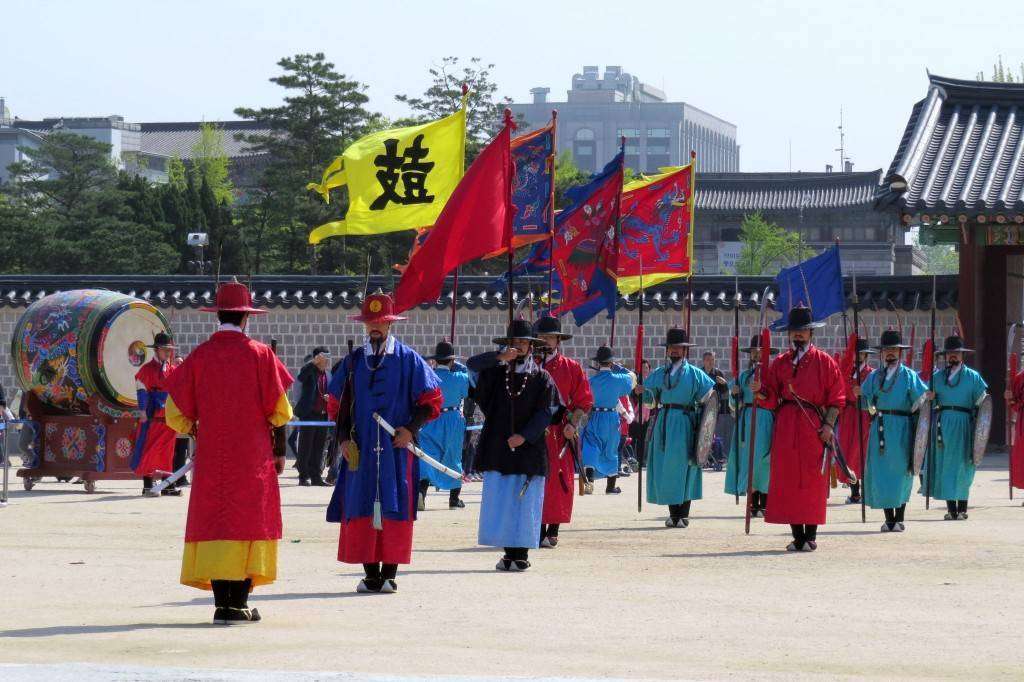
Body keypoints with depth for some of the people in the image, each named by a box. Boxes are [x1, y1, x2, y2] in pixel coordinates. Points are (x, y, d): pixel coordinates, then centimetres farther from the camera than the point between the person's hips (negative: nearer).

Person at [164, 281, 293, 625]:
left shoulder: (199, 356, -1)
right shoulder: (260, 354, -4)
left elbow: (176, 413, 1)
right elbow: (280, 409, -3)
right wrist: (279, 450, 7)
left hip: (211, 455, 2)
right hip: (253, 455, -1)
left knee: (214, 522, 5)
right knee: (249, 520, 3)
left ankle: (222, 601, 0)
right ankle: (238, 603, -2)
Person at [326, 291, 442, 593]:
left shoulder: (408, 359, 2)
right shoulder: (353, 361, 11)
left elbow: (431, 401, 3)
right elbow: (337, 403, 15)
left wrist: (411, 429, -10)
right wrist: (344, 438, 2)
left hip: (397, 447, -3)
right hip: (360, 450, 3)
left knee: (395, 509, -5)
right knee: (361, 510, -1)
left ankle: (389, 573, 0)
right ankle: (370, 574, 5)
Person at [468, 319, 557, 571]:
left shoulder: (541, 378, 4)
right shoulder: (496, 373, 11)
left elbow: (546, 412, -3)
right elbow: (472, 364, -4)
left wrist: (525, 436, -14)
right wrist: (499, 357, -18)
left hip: (528, 450, -2)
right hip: (498, 450, 2)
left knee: (525, 504, -3)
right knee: (498, 501, -1)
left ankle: (521, 554, 3)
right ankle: (509, 553, 4)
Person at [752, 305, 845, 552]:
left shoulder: (824, 361, 3)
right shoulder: (780, 362, 13)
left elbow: (837, 396, 0)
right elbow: (770, 394, 9)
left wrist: (829, 424, -9)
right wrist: (759, 390, -13)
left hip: (813, 426, -3)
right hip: (786, 426, 3)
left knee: (812, 481, -3)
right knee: (787, 479, 0)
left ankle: (811, 536, 2)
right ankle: (797, 536, 6)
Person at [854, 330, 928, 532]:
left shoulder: (909, 376, 4)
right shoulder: (874, 376, 13)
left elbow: (920, 401, 1)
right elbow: (867, 401, 13)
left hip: (901, 429, -3)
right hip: (879, 428, 3)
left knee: (901, 472, -1)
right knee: (881, 472, -1)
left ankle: (899, 518, 4)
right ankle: (888, 518, 6)